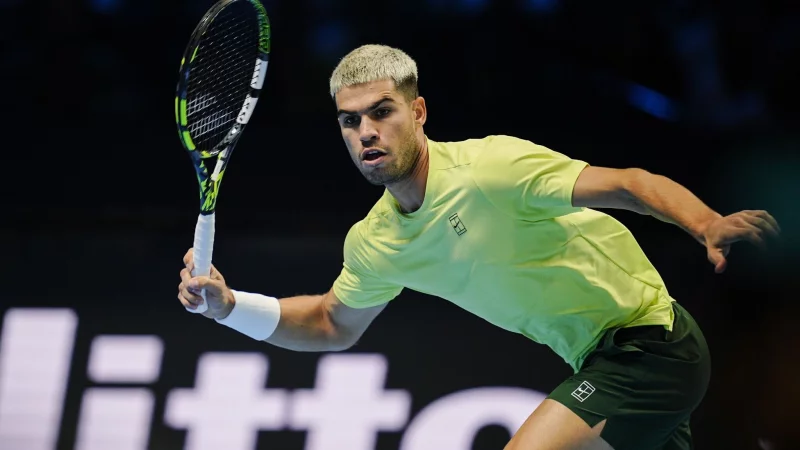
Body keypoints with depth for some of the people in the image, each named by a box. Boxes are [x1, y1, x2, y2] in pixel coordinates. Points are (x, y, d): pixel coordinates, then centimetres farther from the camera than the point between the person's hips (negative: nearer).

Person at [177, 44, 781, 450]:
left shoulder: (491, 167, -23)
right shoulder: (374, 244, 1)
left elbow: (627, 185, -28)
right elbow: (333, 325, 18)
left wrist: (708, 224, -46)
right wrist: (227, 305, 4)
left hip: (651, 341, -8)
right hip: (601, 360, 8)